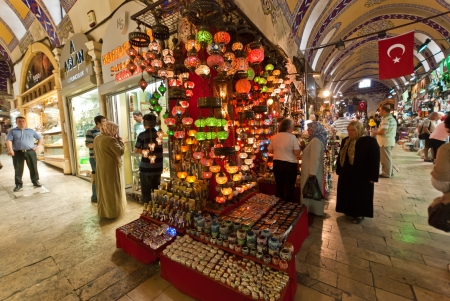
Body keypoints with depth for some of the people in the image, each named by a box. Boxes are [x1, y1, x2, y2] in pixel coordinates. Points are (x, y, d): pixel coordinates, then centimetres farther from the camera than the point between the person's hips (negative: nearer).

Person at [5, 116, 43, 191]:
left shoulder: (31, 131, 15)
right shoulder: (12, 131, 9)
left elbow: (40, 138, 21)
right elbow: (8, 140, -4)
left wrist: (38, 146, 5)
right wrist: (10, 150, -20)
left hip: (30, 152, 0)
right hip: (18, 153, 0)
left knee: (33, 167, 2)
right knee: (18, 169, 3)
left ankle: (35, 181, 12)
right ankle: (18, 184, 12)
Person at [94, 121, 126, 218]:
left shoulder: (96, 139, 8)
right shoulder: (110, 139, -21)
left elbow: (95, 154, 16)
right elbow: (120, 151, -21)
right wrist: (119, 140, -11)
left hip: (100, 168, 9)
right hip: (111, 169, -9)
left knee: (103, 189, 18)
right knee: (112, 190, 3)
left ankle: (103, 211, 31)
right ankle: (113, 212, 14)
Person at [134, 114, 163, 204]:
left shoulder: (142, 135, -10)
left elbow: (136, 150, -3)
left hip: (146, 168, -4)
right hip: (158, 167, 4)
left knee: (146, 192, 9)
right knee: (156, 191, 19)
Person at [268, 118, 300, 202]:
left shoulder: (274, 137, 1)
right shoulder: (292, 137, -13)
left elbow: (270, 150, 7)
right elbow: (297, 153, -14)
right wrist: (300, 147, 5)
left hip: (277, 164, 5)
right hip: (290, 165, -4)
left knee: (279, 186, 17)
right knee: (290, 187, 10)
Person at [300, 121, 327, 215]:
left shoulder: (316, 140, -20)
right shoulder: (317, 139, 13)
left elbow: (315, 158, -25)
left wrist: (312, 173, -25)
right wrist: (304, 146, 9)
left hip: (312, 171, -10)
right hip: (313, 171, 10)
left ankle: (311, 211, 15)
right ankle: (315, 210, 30)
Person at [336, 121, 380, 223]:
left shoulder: (370, 141, -12)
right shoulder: (346, 141, 7)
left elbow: (375, 160, -14)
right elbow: (341, 156, 13)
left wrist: (373, 177, -15)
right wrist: (338, 170, 13)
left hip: (362, 176, -6)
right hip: (346, 174, 6)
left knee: (360, 196, 9)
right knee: (348, 194, 16)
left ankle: (360, 214, 27)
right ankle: (349, 211, 35)